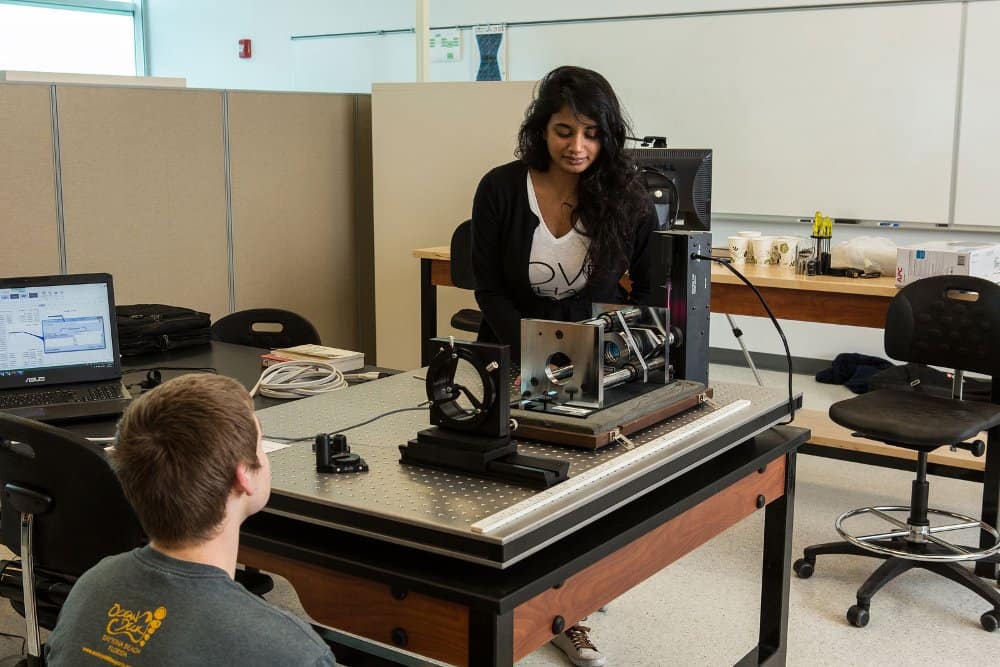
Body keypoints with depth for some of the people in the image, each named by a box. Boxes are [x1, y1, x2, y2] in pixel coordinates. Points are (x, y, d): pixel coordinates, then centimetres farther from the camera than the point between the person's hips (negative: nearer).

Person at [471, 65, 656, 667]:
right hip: (516, 358, 0)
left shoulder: (628, 200, -11)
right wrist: (531, 360, -21)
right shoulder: (500, 189, -12)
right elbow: (489, 289, -9)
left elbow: (648, 291, -3)